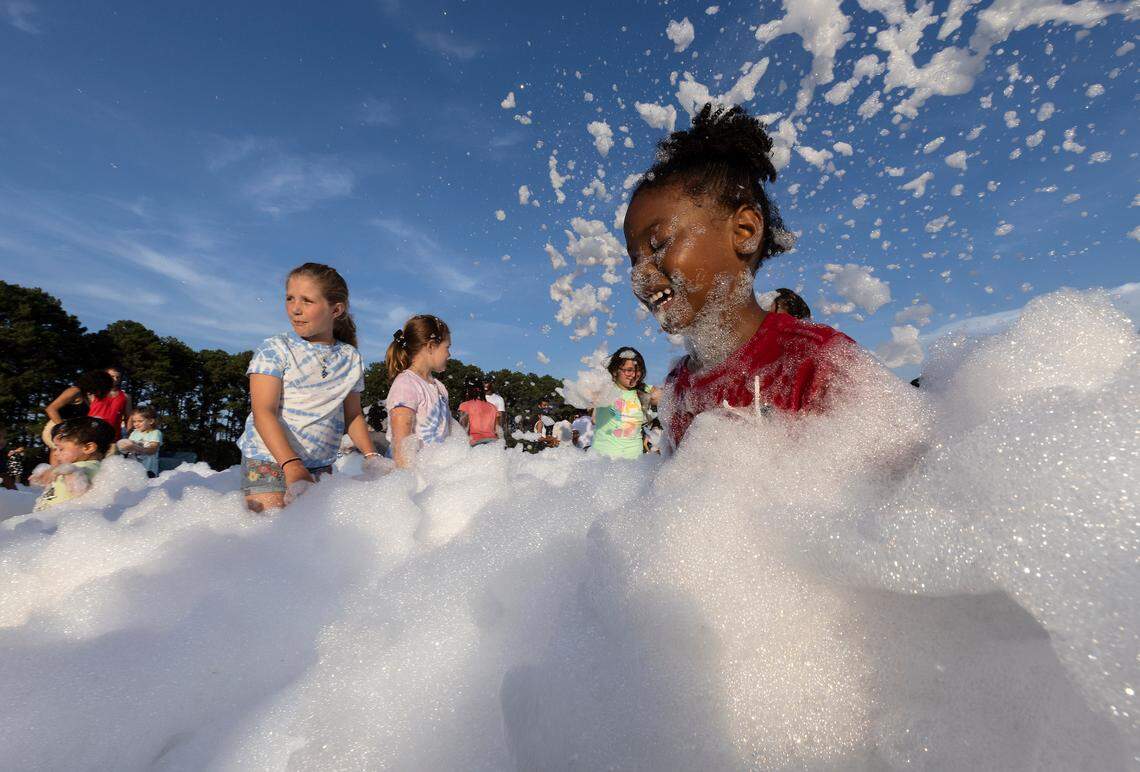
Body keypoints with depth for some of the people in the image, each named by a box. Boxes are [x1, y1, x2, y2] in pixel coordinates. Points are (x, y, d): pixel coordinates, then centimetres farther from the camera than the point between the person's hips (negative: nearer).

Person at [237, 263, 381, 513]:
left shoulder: (351, 358, 5)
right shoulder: (274, 349, -6)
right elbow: (263, 413, -15)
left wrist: (371, 455, 3)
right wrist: (292, 465, -27)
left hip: (320, 467, 3)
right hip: (269, 459, -3)